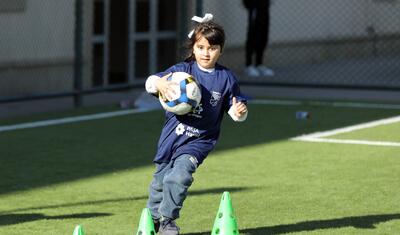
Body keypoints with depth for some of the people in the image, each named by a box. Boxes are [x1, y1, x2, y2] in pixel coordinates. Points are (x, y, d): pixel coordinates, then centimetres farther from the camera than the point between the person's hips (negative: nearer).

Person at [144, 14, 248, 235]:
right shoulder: (182, 70, -4)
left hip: (199, 140, -2)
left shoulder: (227, 78, -2)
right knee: (160, 179, 15)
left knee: (178, 177, -21)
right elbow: (151, 82, -10)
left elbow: (235, 108, 5)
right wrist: (159, 84, -33)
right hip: (172, 134, 2)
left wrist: (239, 111, -19)